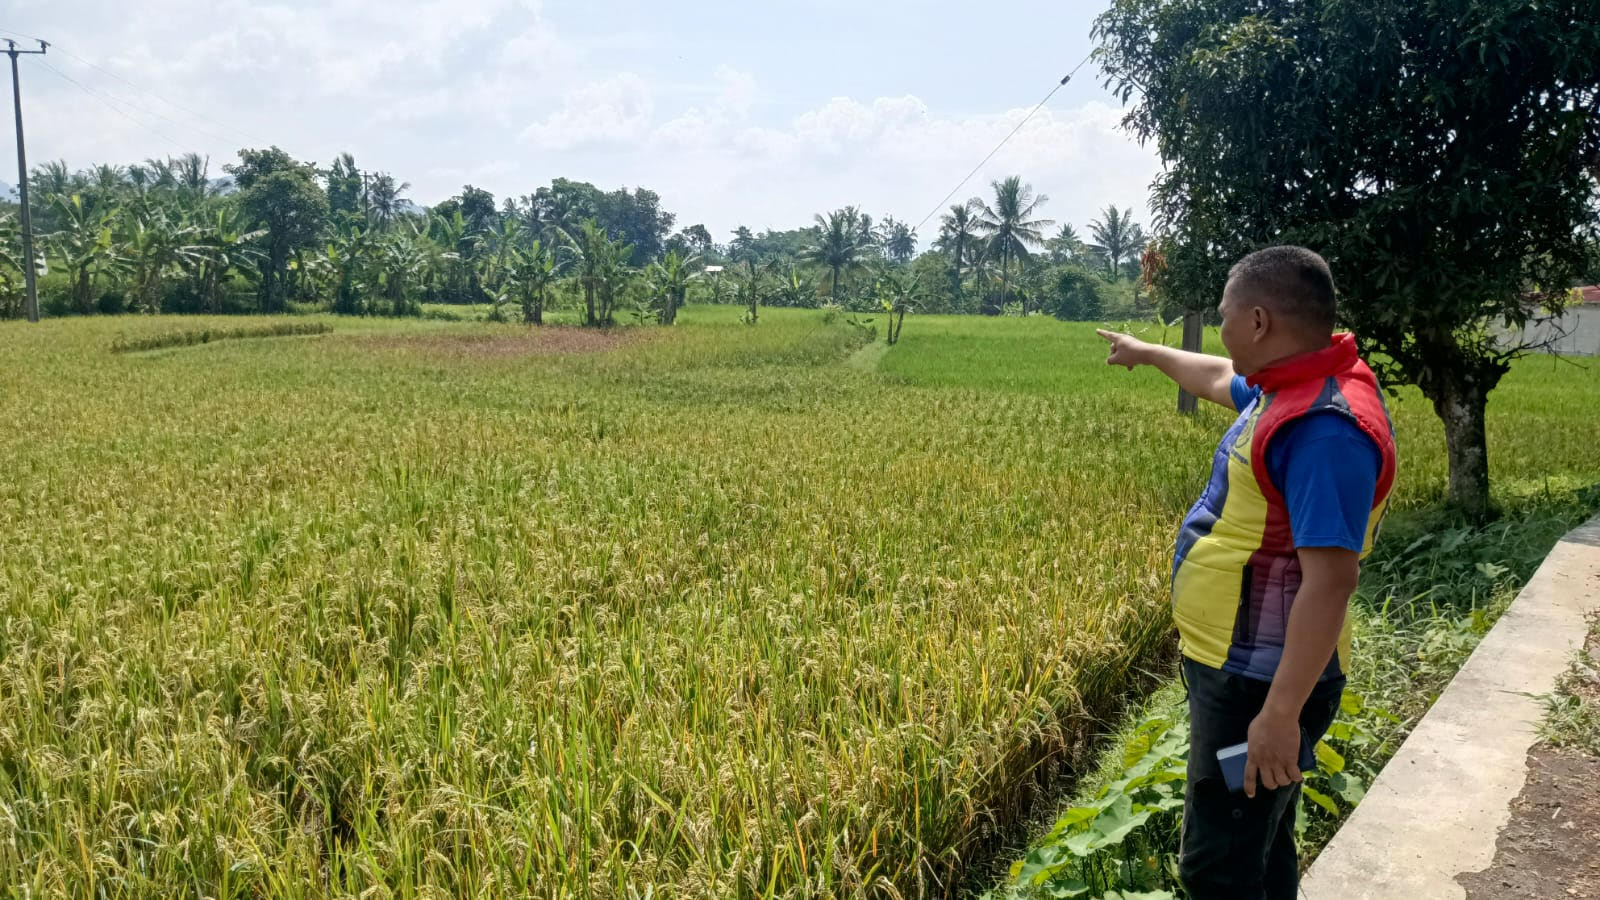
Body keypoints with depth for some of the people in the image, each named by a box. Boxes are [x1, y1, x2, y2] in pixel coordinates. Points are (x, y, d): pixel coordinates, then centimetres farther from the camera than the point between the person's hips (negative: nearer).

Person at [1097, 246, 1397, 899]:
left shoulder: (1327, 427, -25)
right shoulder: (1291, 388, 6)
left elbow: (1330, 580, -29)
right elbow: (1218, 379, 29)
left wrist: (1281, 713, -30)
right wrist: (1144, 352, 44)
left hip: (1261, 684, -10)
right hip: (1236, 666, 10)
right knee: (1253, 846, 22)